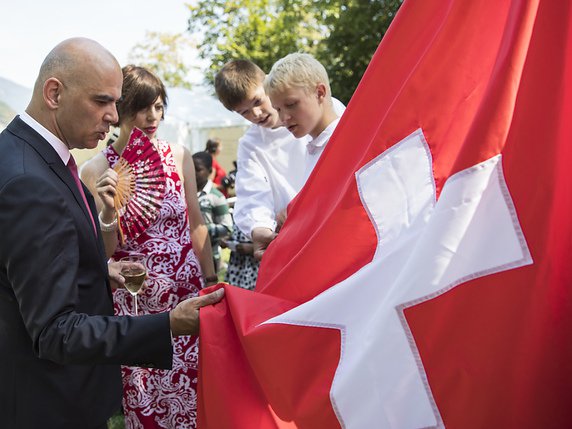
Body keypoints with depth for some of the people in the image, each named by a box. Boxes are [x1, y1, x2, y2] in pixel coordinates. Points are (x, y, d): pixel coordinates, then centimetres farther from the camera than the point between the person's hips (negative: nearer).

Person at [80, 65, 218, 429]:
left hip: (188, 290, 2)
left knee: (196, 393, 9)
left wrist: (211, 282, 9)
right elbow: (103, 253, -6)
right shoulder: (97, 171, -9)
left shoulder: (179, 156, -1)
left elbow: (195, 223, 8)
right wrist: (108, 211, -24)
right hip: (135, 300, -2)